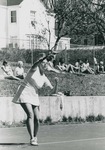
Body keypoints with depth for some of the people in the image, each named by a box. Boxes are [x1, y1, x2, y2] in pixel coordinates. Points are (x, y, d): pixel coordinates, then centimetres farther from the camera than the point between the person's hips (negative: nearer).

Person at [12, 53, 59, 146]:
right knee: (30, 115, -22)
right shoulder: (35, 69, -7)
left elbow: (53, 91, 4)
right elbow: (36, 63, -33)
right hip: (24, 94, -6)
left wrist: (56, 83, -15)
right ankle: (32, 139, -25)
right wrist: (45, 57, -49)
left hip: (34, 97, 6)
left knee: (37, 118, 0)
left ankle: (35, 137, 24)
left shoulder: (44, 78, 5)